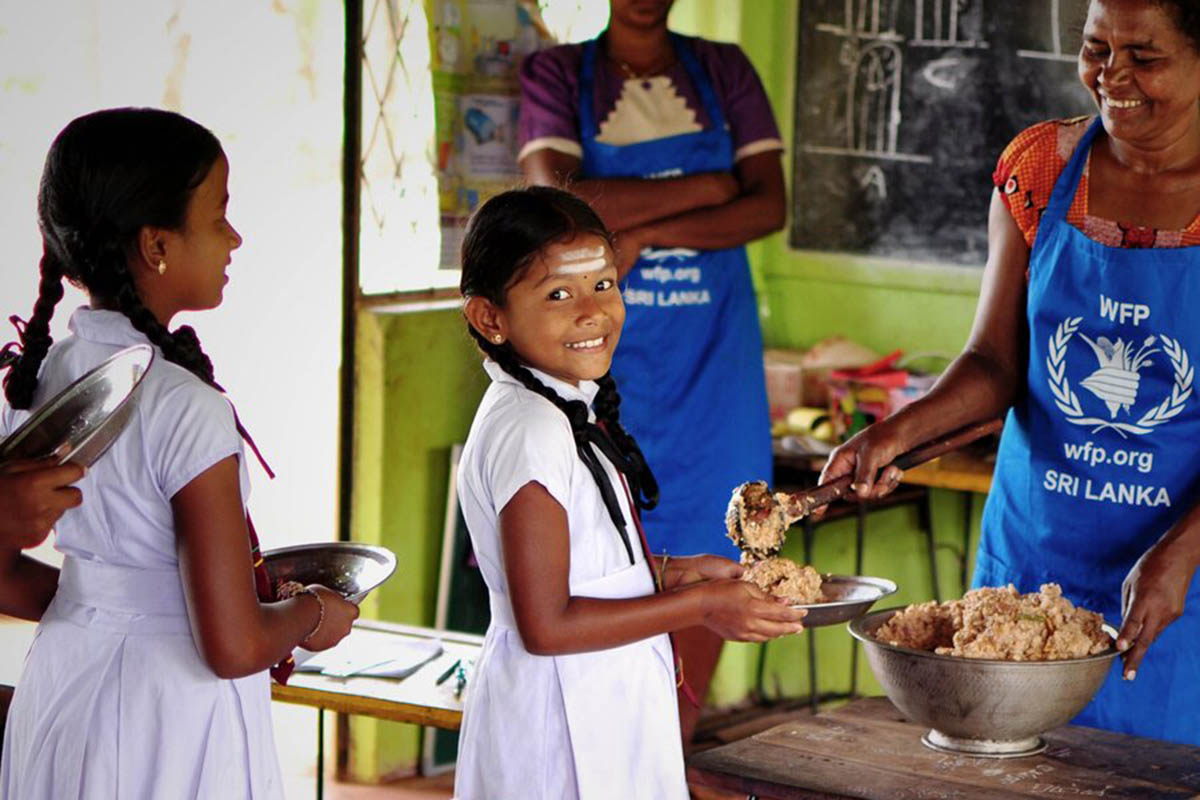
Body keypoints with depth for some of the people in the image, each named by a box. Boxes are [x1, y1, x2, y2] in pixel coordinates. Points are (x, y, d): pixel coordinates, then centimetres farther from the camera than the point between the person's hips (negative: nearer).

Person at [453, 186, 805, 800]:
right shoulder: (533, 432, -23)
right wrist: (701, 605, -18)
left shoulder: (564, 412, 7)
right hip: (563, 735, -9)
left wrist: (673, 571, 8)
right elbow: (546, 625, -24)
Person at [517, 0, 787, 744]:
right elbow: (560, 206, -15)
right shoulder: (559, 74, 1)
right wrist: (711, 187, -13)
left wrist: (642, 232, -16)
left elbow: (770, 206, -5)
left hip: (710, 365, 2)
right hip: (602, 359, -2)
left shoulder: (724, 70, 7)